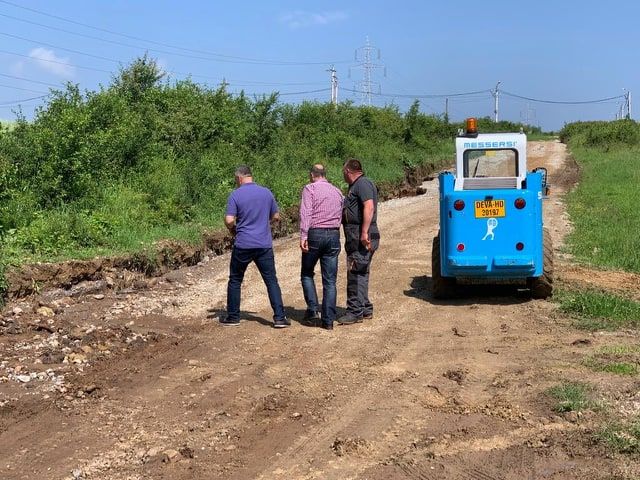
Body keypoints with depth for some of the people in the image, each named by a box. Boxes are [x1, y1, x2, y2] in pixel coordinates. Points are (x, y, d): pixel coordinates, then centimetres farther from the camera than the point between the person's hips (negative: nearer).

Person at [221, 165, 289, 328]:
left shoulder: (236, 194, -6)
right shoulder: (267, 192, 5)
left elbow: (229, 220, -13)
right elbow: (276, 217, 12)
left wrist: (233, 230, 7)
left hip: (243, 245, -2)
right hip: (264, 245, 2)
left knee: (235, 281, 13)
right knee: (271, 281, 5)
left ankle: (233, 317, 19)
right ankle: (279, 318, 0)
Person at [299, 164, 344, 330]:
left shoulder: (310, 189, 0)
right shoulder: (337, 191, 16)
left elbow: (306, 213, -12)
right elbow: (340, 215, 12)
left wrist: (303, 236, -17)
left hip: (315, 234, -4)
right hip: (334, 235, 4)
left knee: (307, 273, 15)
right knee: (330, 280, 5)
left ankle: (313, 310, 4)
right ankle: (328, 320, 4)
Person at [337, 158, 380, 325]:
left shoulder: (362, 184, -11)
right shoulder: (355, 186, 22)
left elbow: (369, 207, -23)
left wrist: (364, 232, -28)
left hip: (361, 237, -11)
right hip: (356, 237, 11)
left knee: (356, 273, -9)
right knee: (359, 274, 14)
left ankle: (355, 312, -7)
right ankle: (365, 309, 21)